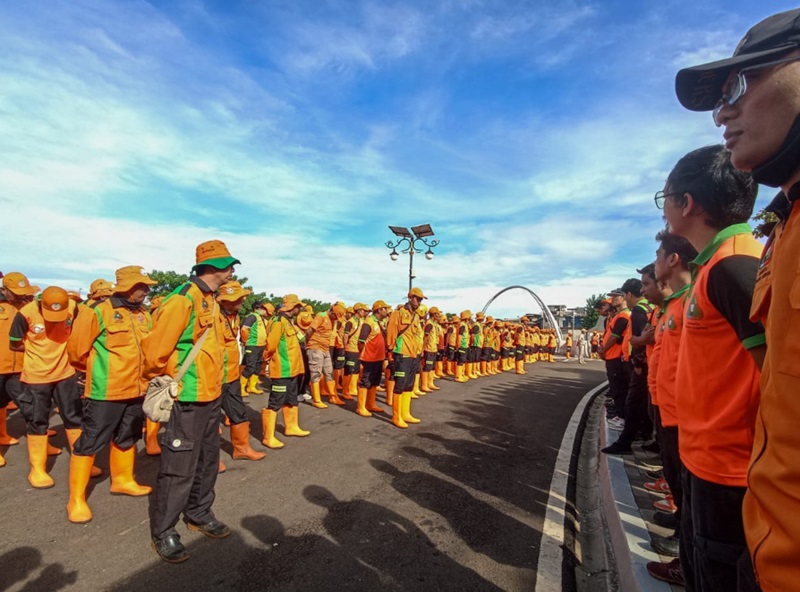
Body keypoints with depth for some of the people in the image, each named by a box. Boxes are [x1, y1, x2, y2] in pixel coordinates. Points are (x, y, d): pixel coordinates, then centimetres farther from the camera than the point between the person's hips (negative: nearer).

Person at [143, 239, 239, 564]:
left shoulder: (209, 300, 9)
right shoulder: (182, 300, -20)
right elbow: (155, 351, -20)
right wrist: (166, 382, -4)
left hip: (212, 396, 9)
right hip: (187, 399, -9)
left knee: (207, 461, 20)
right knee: (179, 467, 4)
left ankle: (198, 514, 38)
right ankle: (163, 532, 23)